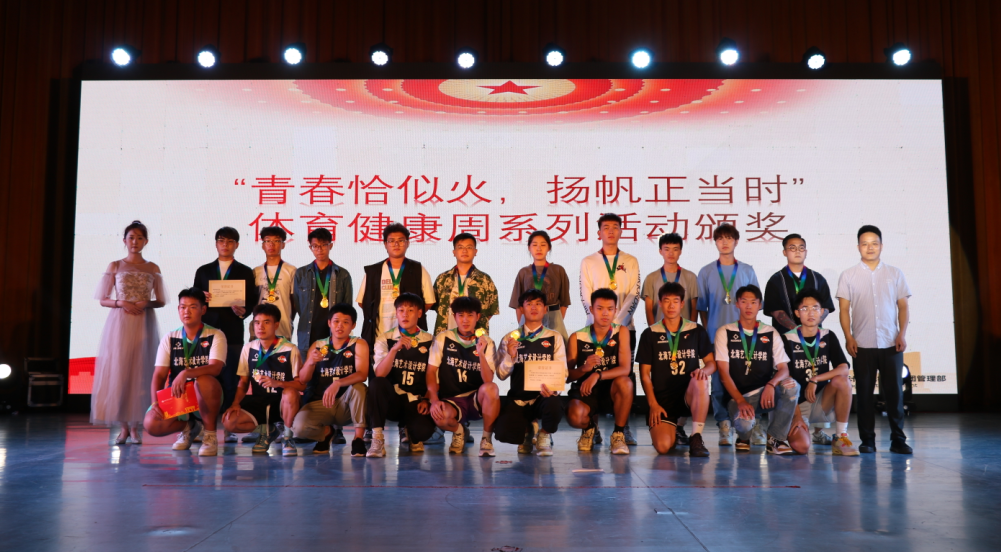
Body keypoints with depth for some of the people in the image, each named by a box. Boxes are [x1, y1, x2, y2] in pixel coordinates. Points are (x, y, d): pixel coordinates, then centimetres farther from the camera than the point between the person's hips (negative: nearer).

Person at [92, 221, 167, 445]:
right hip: (119, 323, 0)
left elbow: (162, 301, 10)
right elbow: (103, 299, 6)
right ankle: (123, 426, 5)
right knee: (118, 371, -4)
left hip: (145, 324, 1)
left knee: (140, 372, -2)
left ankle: (135, 426, 5)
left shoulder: (153, 269, 9)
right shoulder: (115, 266, 7)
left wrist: (147, 304, -10)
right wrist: (121, 303, -11)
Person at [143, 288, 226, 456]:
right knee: (151, 424, -24)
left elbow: (215, 368, -22)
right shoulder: (169, 339, 4)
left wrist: (186, 373, -38)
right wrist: (155, 402, -19)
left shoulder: (215, 336, -5)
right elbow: (159, 375, -1)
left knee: (204, 380, -37)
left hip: (205, 399, -3)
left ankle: (210, 435, -17)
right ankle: (188, 427, 11)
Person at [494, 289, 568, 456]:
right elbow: (501, 375, 4)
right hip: (518, 399, 1)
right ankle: (527, 430, 15)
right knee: (503, 432, -25)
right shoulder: (510, 339, 8)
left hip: (544, 397, -1)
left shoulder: (554, 338, 7)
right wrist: (510, 357, -16)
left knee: (554, 406, -37)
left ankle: (544, 435, 2)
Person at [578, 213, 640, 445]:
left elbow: (634, 295, 3)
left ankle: (624, 426, 4)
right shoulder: (588, 262, 9)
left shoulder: (630, 262, 11)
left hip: (624, 326, 1)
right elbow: (586, 297, 2)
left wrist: (617, 322, -10)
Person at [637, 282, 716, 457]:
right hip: (662, 398, 0)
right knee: (662, 446, -22)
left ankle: (696, 438, -21)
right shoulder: (650, 334, 4)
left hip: (690, 395, 0)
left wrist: (704, 370, -18)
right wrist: (653, 404, -7)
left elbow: (712, 363, 6)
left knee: (700, 381, -36)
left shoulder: (697, 331, 7)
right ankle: (675, 428, 17)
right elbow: (645, 373, 3)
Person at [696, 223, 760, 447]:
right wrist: (708, 331, 2)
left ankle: (752, 425, 4)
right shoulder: (706, 272, 9)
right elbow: (702, 307, 9)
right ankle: (724, 427, 4)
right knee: (719, 381, -2)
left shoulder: (747, 271, 11)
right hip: (716, 335, 0)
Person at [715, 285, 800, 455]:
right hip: (738, 396, -2)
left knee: (791, 385, -30)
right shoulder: (725, 333, 4)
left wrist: (771, 384, -23)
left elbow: (784, 369, 1)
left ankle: (776, 439, -13)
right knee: (744, 424, -36)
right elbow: (724, 372, -4)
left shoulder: (771, 334, 10)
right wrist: (740, 401, -17)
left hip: (766, 394, 2)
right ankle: (744, 437, 6)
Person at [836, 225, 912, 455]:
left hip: (891, 343, 1)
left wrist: (902, 334, -3)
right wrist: (848, 337, -6)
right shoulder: (848, 276, 5)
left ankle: (898, 438, 9)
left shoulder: (895, 274, 9)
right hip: (862, 344, 0)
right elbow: (844, 309, 3)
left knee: (894, 391, 1)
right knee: (864, 392, 3)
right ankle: (867, 440, 10)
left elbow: (903, 307, 8)